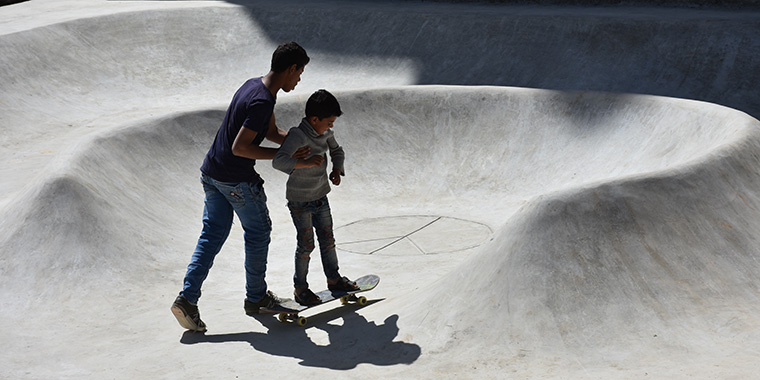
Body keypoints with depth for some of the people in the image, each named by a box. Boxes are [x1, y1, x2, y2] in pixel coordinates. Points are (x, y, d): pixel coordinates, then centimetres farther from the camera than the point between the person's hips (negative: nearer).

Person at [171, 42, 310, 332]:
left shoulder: (254, 85, 7)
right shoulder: (262, 102, -23)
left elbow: (272, 132, 18)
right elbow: (239, 147, -25)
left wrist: (302, 144, 11)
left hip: (211, 172, 9)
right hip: (237, 180, -8)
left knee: (212, 236, 10)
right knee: (258, 233, 11)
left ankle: (187, 299, 3)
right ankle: (256, 298, 25)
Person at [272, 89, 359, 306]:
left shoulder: (325, 133, -2)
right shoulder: (298, 136, -26)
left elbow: (337, 151, 18)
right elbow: (278, 161, -38)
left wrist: (337, 170, 0)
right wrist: (305, 162, -47)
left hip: (321, 197, 7)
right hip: (299, 200, -7)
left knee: (327, 239, 15)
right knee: (306, 244, -2)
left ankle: (334, 280, 30)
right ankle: (300, 288, 13)